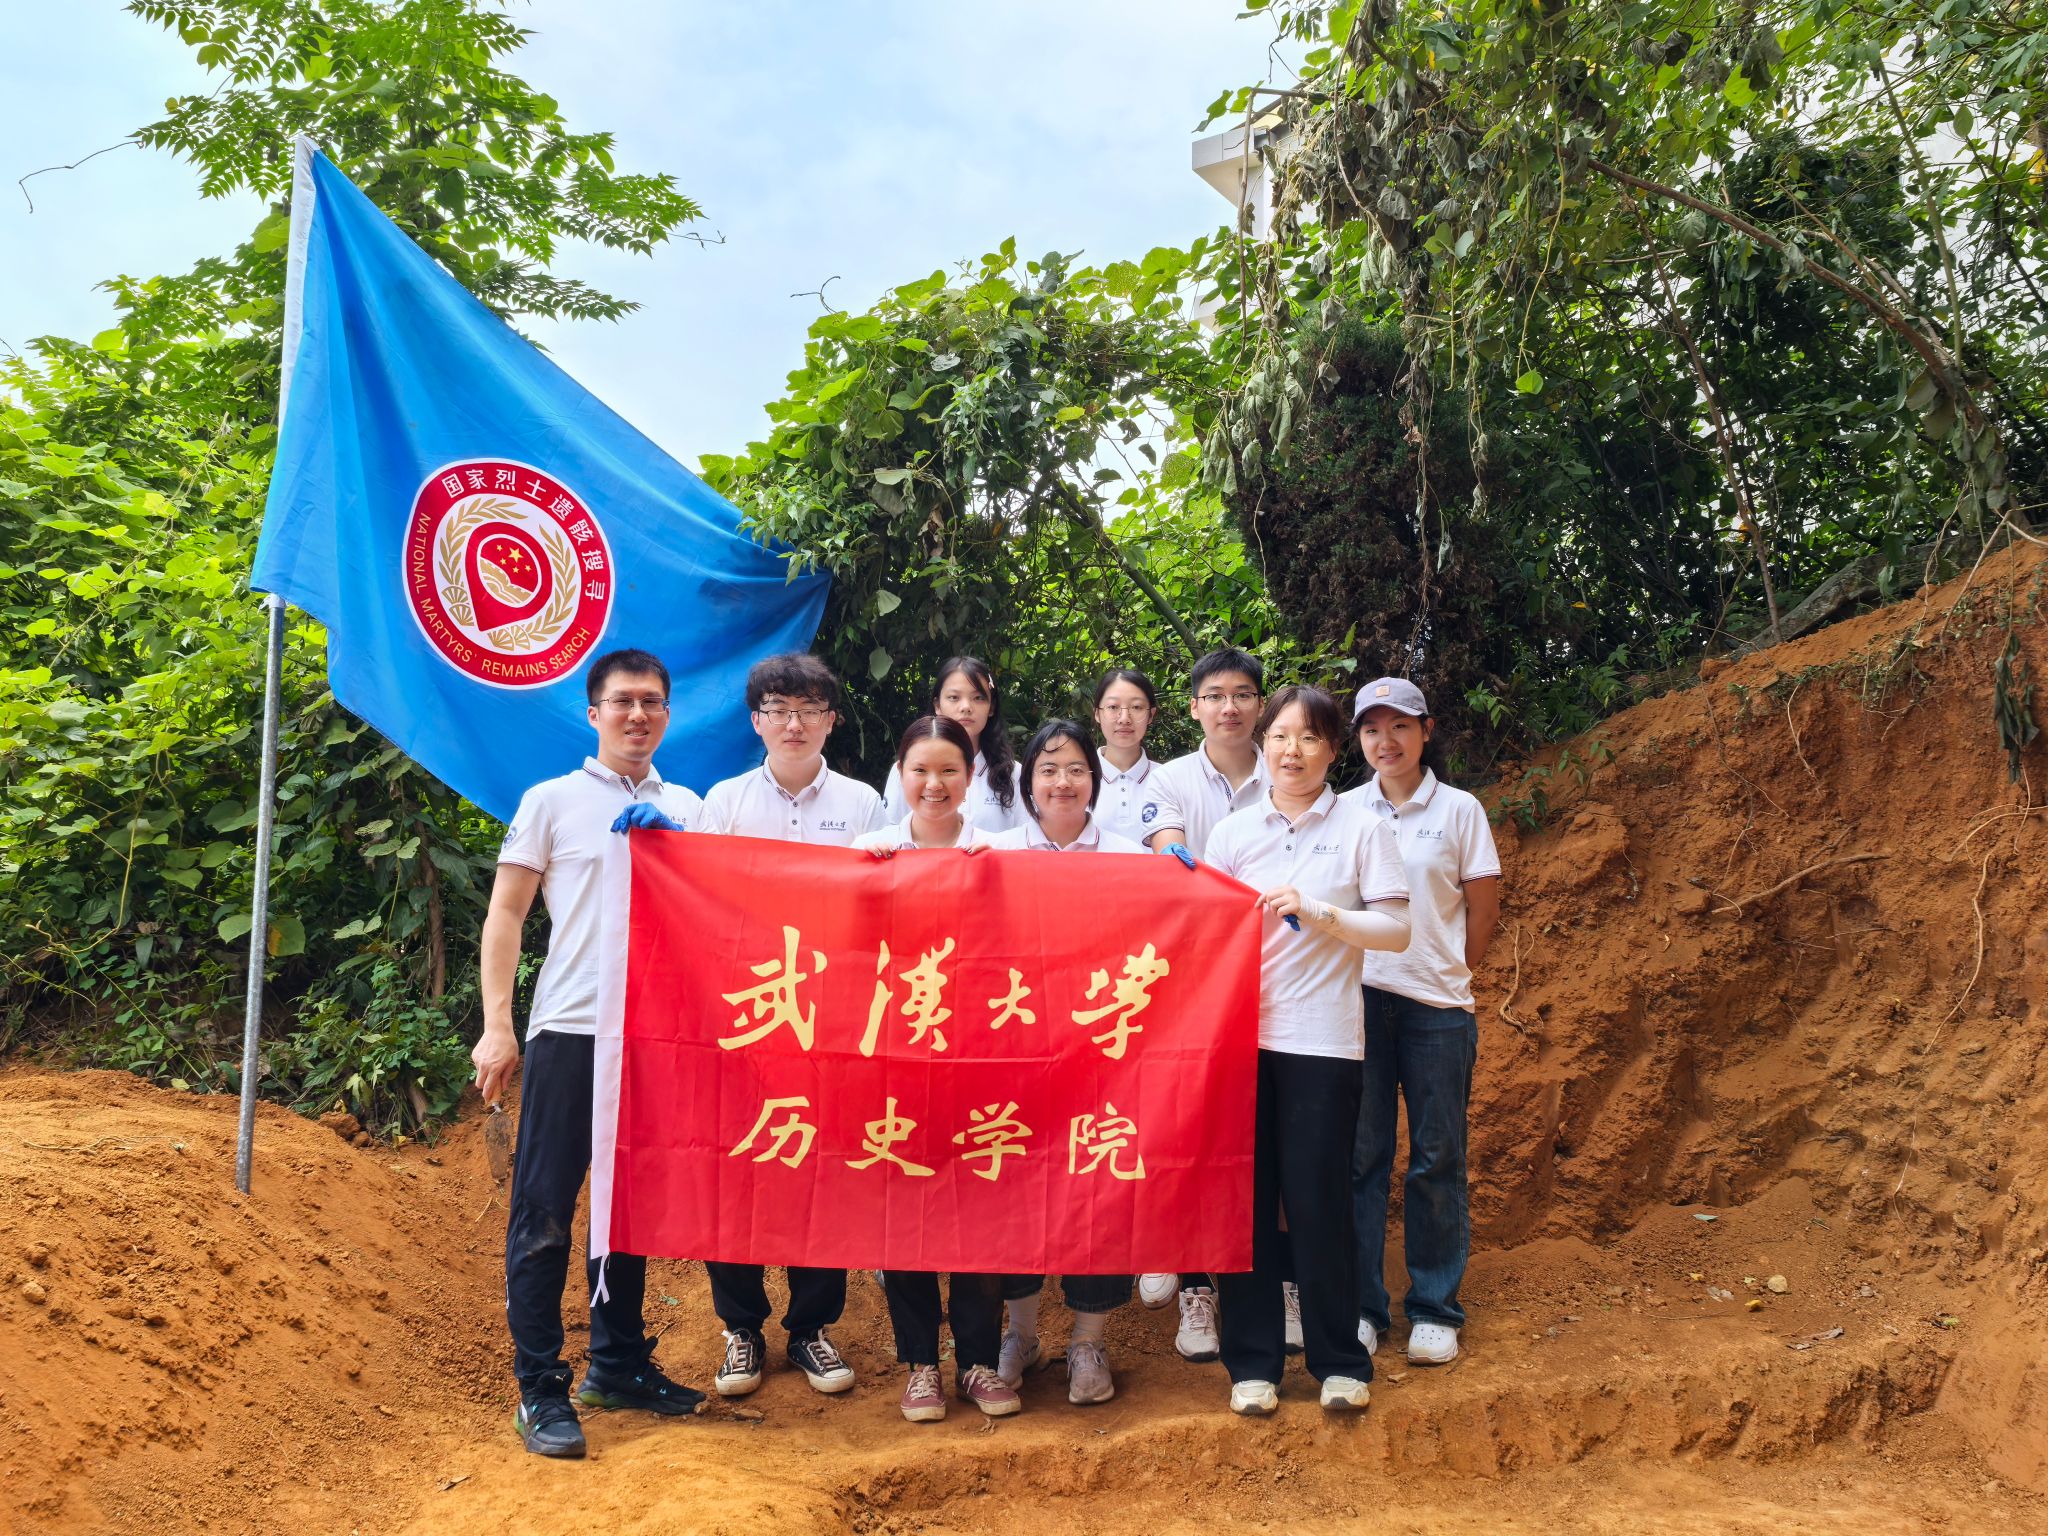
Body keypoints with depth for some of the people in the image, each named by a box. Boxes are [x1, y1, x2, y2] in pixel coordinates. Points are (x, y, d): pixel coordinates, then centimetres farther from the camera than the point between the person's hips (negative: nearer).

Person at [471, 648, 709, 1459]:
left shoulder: (686, 809, 13)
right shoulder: (551, 801, 4)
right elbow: (505, 913, 2)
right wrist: (497, 1025, -6)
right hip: (570, 1028, -3)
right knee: (544, 1209, -1)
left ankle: (618, 1363, 26)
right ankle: (540, 1386, 9)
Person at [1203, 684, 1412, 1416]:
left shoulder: (1362, 827, 1)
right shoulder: (1232, 832, 8)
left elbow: (1396, 928, -4)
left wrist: (1318, 913, -16)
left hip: (1323, 1039, -2)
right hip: (1242, 1033, 3)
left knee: (1318, 1199, 1)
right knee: (1245, 1197, 5)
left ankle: (1340, 1360, 18)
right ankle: (1252, 1361, 17)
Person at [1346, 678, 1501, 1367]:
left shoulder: (1459, 810, 2)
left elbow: (1483, 909, 6)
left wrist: (1446, 975, 7)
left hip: (1436, 1004, -1)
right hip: (1357, 997, 1)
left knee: (1437, 1158, 5)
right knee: (1360, 1155, 4)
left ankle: (1434, 1310, 17)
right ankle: (1360, 1305, 14)